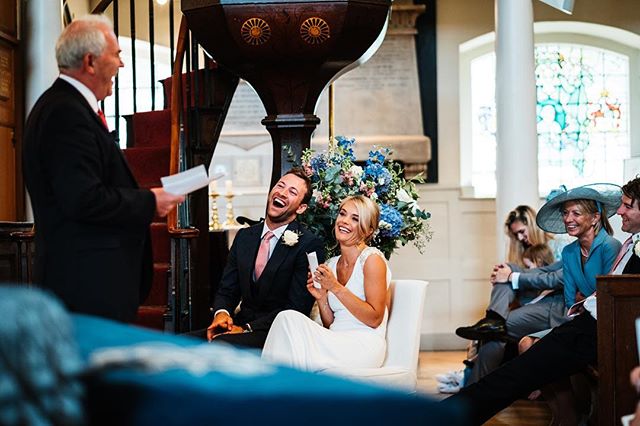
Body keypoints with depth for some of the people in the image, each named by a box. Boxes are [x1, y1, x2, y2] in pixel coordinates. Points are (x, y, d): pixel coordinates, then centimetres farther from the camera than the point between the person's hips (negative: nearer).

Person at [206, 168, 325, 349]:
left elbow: (296, 308, -12)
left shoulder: (310, 245, -6)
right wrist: (221, 313, -9)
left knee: (219, 344, -33)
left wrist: (247, 329, -18)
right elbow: (227, 289, 15)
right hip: (239, 325, 6)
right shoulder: (244, 236, 15)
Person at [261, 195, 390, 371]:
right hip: (336, 342, 6)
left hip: (363, 346, -6)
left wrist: (336, 288, -14)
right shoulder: (331, 264, 16)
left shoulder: (372, 259, -4)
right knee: (289, 318, -23)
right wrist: (321, 298, -2)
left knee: (289, 320, -23)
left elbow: (375, 319, -11)